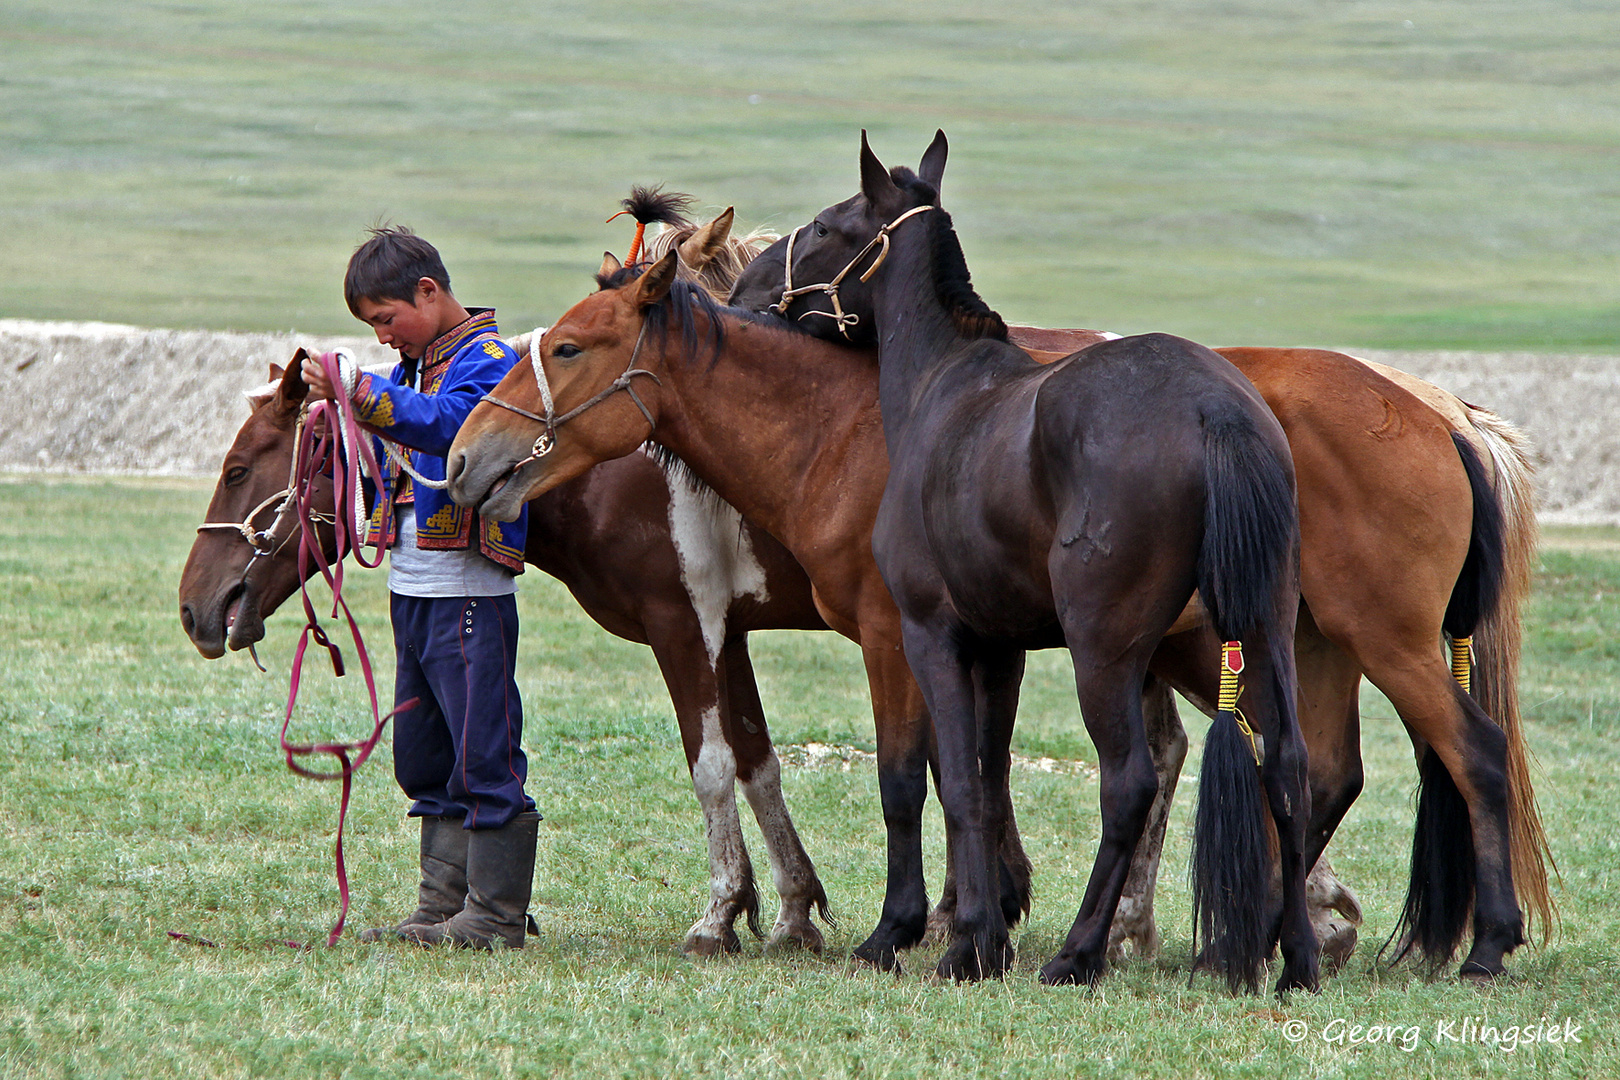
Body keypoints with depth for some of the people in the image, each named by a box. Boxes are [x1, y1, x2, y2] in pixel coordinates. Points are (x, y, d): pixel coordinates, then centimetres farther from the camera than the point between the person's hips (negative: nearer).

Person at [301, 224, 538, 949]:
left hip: (468, 593, -10)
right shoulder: (418, 364, 17)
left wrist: (360, 395, -43)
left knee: (483, 755, -7)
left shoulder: (484, 359, -11)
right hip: (411, 589, 10)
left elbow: (445, 424, -31)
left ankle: (496, 913, -5)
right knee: (424, 759, 13)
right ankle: (442, 905, 18)